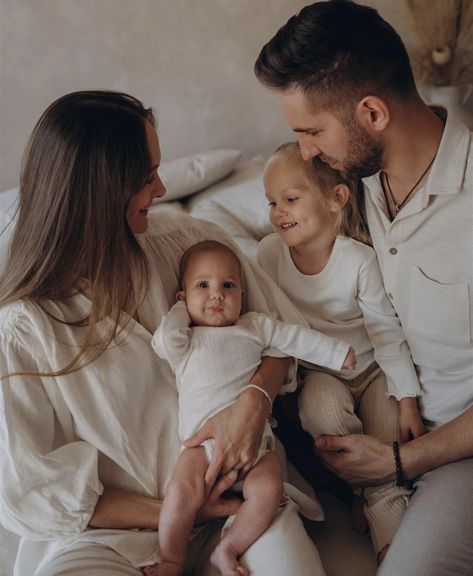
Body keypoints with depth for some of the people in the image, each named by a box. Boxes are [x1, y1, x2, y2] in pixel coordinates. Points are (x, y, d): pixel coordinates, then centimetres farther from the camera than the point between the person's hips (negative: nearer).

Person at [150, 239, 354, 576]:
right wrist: (181, 310, 9)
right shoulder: (186, 341, 13)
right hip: (204, 442, -2)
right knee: (182, 493, -26)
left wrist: (337, 352, 17)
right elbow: (165, 340, -8)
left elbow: (295, 339, 21)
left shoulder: (255, 326, 20)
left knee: (268, 489, -25)